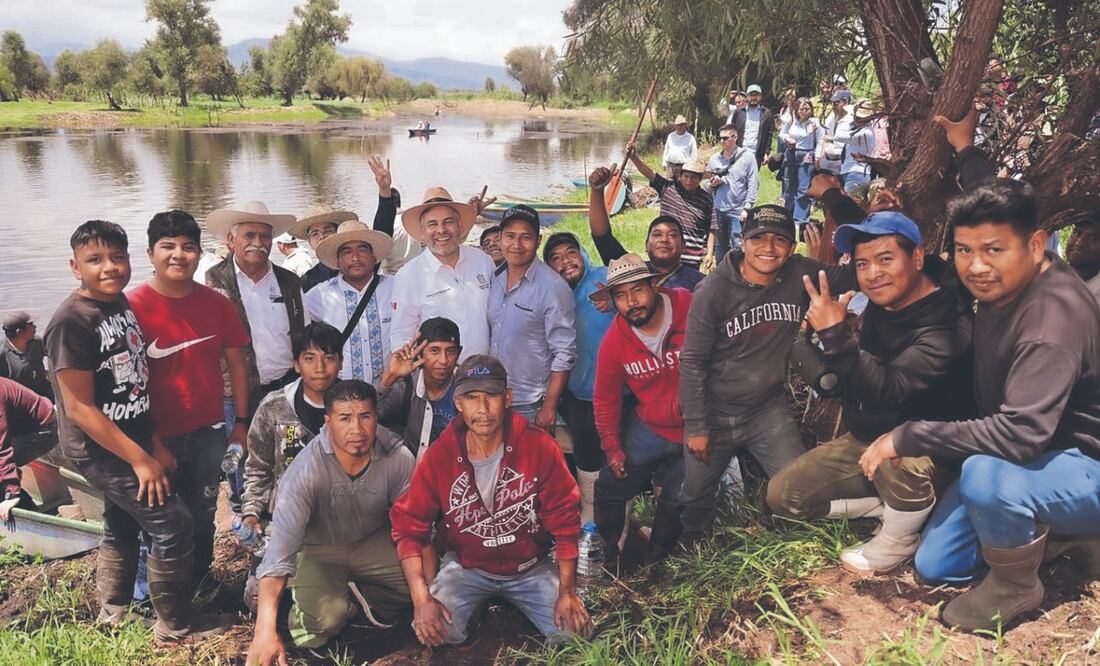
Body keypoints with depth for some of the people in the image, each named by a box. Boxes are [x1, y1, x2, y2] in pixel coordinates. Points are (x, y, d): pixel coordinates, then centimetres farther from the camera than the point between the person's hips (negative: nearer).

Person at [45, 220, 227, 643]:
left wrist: (153, 441, 8)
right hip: (100, 449, -9)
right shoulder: (71, 322, -21)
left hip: (131, 441, 9)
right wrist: (140, 458, -20)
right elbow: (80, 408, -22)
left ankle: (112, 619, 40)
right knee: (172, 524, -8)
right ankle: (174, 626, 9)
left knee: (123, 528, 21)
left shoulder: (121, 303, 3)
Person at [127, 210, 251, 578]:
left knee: (203, 517, 17)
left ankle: (199, 583, 36)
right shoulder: (132, 306, -12)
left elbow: (236, 362, 6)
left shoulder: (216, 303, -1)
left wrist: (241, 421, 6)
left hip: (209, 432, 3)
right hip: (157, 437, -3)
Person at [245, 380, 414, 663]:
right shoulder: (307, 470, -29)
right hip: (319, 550, -3)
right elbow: (281, 546, -35)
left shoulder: (397, 456, -21)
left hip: (373, 542, 3)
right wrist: (265, 630, -42)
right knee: (325, 619, -29)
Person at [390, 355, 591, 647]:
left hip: (531, 566, 0)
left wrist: (567, 592, -12)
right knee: (436, 633, -23)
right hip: (466, 567, 0)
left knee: (575, 631, -14)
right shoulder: (438, 457, -16)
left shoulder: (540, 447, -18)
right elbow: (409, 528, -12)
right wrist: (422, 598, -22)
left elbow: (564, 521, -12)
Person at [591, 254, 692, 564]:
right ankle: (608, 556, 35)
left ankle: (656, 561, 34)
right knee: (609, 489, 8)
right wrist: (612, 447, 0)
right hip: (648, 430, 3)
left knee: (676, 501, 8)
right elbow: (605, 399, 2)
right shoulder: (615, 341, -10)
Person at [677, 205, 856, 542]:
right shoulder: (713, 292, -17)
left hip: (768, 409, 2)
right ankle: (689, 552, 44)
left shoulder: (800, 274, -8)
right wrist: (695, 426, -11)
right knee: (696, 497, 14)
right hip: (715, 413, -2)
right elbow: (692, 362, -13)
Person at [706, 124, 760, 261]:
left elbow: (753, 185, -4)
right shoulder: (714, 158, 9)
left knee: (738, 247, -6)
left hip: (738, 211, -4)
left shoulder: (747, 156, -3)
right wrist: (712, 184, -6)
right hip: (718, 210, 4)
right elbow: (707, 185, 18)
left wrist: (747, 207, -11)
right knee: (720, 246, 13)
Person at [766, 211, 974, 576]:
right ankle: (895, 502, 7)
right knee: (782, 495, 0)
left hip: (930, 453, -7)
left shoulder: (948, 328, -29)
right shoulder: (881, 304, -6)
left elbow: (888, 390, -40)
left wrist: (835, 334, -44)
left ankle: (898, 541, -12)